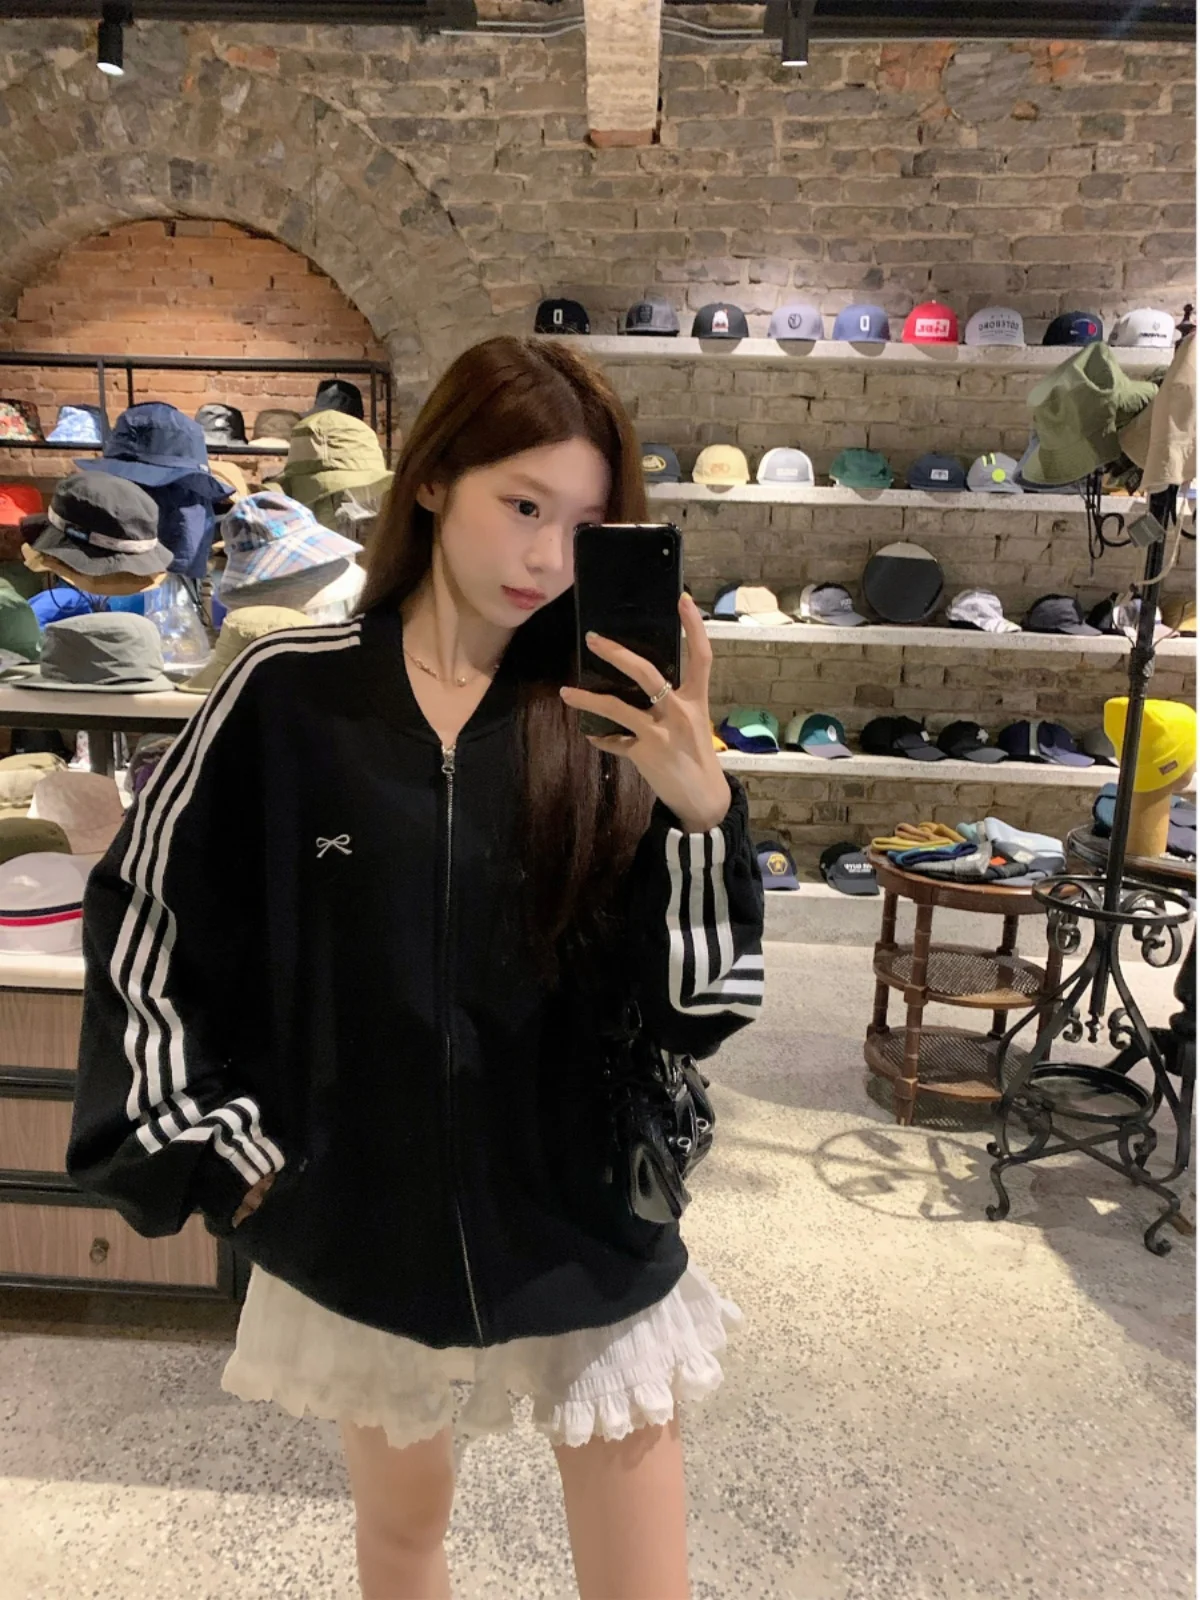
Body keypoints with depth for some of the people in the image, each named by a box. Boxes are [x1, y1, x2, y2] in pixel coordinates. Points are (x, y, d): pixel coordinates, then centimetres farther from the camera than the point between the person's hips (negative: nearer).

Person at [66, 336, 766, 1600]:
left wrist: (702, 803, -31)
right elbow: (141, 918, 1)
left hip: (586, 1231, 0)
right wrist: (216, 1150, -2)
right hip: (365, 1226, 1)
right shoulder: (290, 695, -10)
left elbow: (695, 1007, -14)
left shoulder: (604, 714, -10)